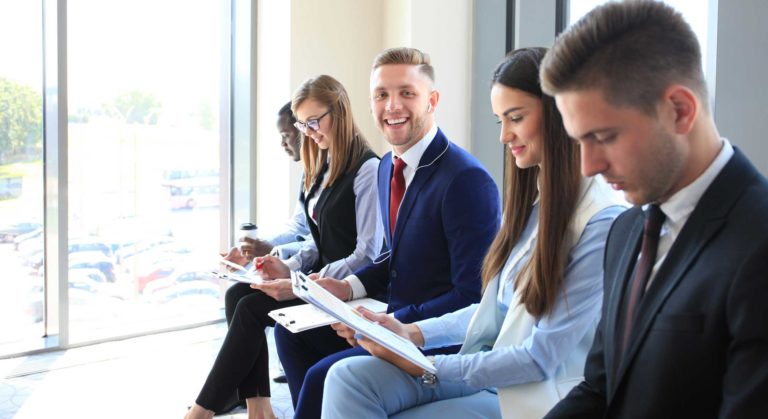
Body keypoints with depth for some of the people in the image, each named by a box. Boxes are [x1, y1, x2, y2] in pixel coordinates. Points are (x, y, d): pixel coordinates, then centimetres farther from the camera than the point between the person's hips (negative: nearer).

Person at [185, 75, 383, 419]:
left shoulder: (367, 169, -15)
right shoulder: (322, 166, 14)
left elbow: (367, 255, -19)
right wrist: (290, 266, -2)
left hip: (345, 288, -9)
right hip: (319, 276, 9)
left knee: (253, 308, -20)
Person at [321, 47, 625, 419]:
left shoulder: (602, 220, -17)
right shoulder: (529, 198, 10)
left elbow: (544, 356, -17)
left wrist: (430, 369, -16)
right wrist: (414, 333, 0)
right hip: (485, 369, 7)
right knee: (348, 378, -14)